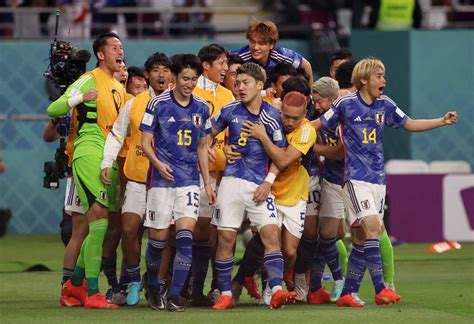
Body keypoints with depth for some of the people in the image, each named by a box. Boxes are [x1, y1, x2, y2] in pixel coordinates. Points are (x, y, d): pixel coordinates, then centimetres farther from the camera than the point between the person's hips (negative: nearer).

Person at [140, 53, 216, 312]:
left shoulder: (201, 109, 10)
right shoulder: (158, 104, -2)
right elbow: (145, 142, -1)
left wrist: (208, 183, 14)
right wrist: (158, 163, -19)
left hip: (189, 179, 2)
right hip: (162, 179, -2)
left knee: (185, 235, -13)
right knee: (159, 237, 1)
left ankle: (174, 295, -13)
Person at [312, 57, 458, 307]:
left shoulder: (385, 105, 8)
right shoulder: (345, 104, -6)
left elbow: (410, 124, 19)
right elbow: (317, 125, 4)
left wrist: (443, 121, 11)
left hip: (377, 178, 6)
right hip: (355, 177, -6)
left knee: (364, 239, 4)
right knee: (372, 227, -20)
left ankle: (346, 294, 10)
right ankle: (380, 290, -22)